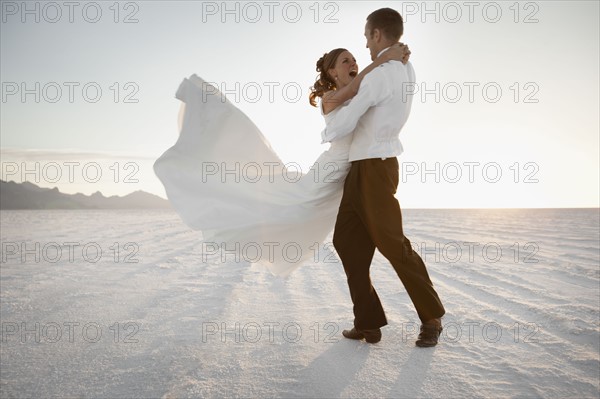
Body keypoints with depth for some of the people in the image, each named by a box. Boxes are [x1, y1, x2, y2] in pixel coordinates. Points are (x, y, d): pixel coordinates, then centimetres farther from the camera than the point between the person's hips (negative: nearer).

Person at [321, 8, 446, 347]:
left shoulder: (380, 74, -15)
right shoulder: (406, 69, 15)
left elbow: (344, 124, -15)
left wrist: (326, 134, 9)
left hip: (374, 167, -10)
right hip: (362, 168, 10)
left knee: (392, 243, -3)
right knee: (347, 241, 7)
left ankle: (432, 316, 15)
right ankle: (368, 322, 10)